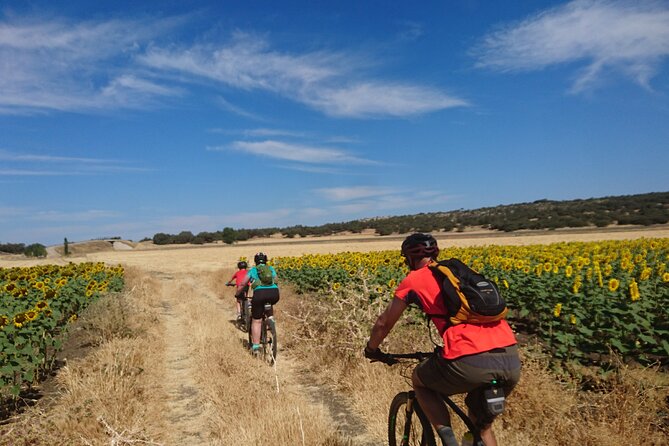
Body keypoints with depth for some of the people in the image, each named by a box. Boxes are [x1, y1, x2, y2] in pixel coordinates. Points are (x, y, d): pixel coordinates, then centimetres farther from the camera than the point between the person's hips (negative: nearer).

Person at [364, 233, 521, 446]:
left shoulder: (414, 280, 11)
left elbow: (383, 323, 19)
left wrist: (371, 349, 39)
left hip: (470, 363, -6)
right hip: (512, 361, 6)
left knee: (419, 380, 26)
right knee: (482, 427, 30)